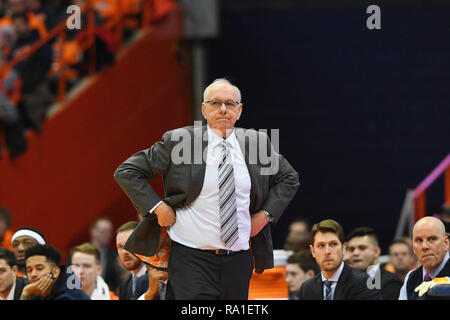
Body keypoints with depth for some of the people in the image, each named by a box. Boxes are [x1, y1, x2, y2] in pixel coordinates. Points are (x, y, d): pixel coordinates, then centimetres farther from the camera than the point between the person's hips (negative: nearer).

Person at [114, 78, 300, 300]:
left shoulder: (256, 143, 8)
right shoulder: (178, 141, -3)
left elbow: (289, 178, 23)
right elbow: (127, 172, 2)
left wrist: (266, 214, 8)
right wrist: (158, 207, -8)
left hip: (238, 262, 4)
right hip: (192, 262, -4)